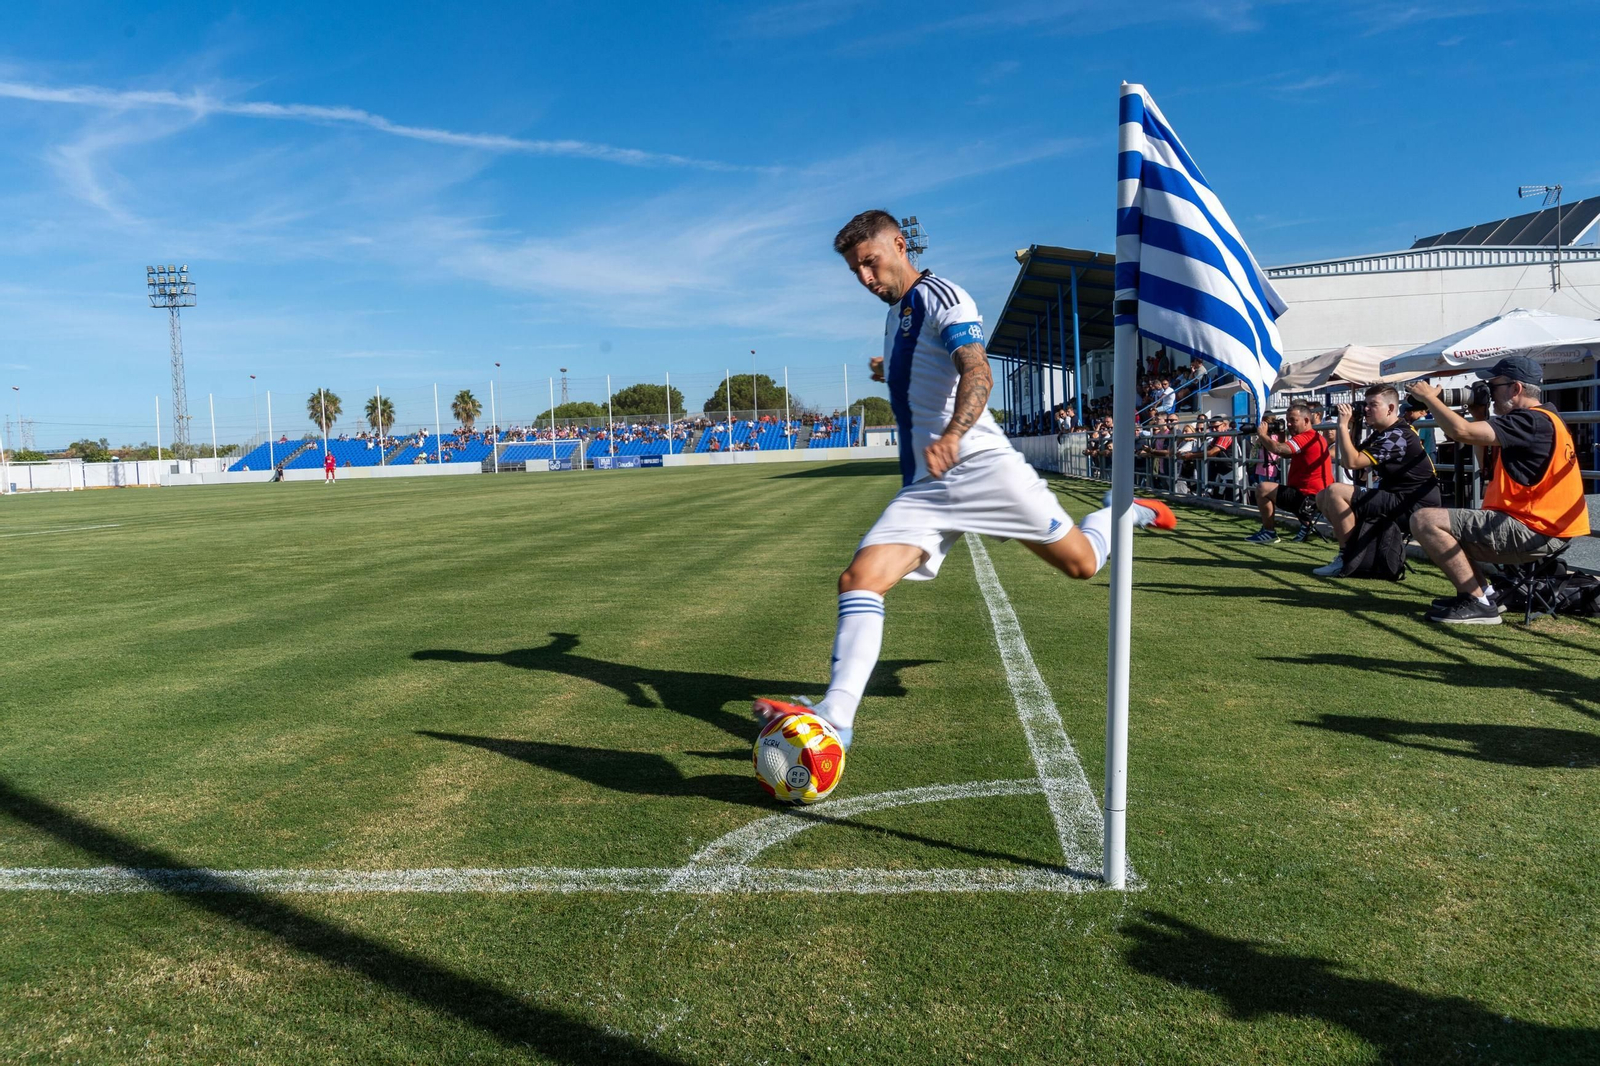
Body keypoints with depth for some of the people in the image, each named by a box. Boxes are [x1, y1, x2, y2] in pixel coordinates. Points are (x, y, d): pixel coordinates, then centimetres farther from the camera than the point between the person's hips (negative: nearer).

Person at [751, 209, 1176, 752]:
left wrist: (951, 435, -40)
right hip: (924, 487, 6)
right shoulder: (895, 314, 19)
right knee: (858, 578, -16)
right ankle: (835, 716, -22)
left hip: (982, 464, -6)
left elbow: (977, 375, -23)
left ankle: (1125, 511, 39)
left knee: (1082, 563, 5)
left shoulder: (942, 297, -6)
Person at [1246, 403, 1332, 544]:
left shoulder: (1306, 437, -18)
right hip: (1316, 495, 11)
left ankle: (1268, 532, -5)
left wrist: (1262, 435, -12)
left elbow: (1278, 449, -29)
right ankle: (1305, 523, 20)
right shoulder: (1315, 437, 17)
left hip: (1309, 497, -11)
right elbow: (1285, 453, 20)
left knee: (1262, 489, -15)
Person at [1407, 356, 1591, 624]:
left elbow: (1461, 431, -27)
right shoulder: (1538, 419, 16)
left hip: (1531, 532, -11)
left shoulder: (1533, 421, -17)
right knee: (1446, 523, 24)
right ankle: (1484, 592, 11)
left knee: (1425, 521, -18)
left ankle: (1478, 603, -12)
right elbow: (1488, 468, 22)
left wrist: (1429, 397, -11)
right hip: (1537, 528, 11)